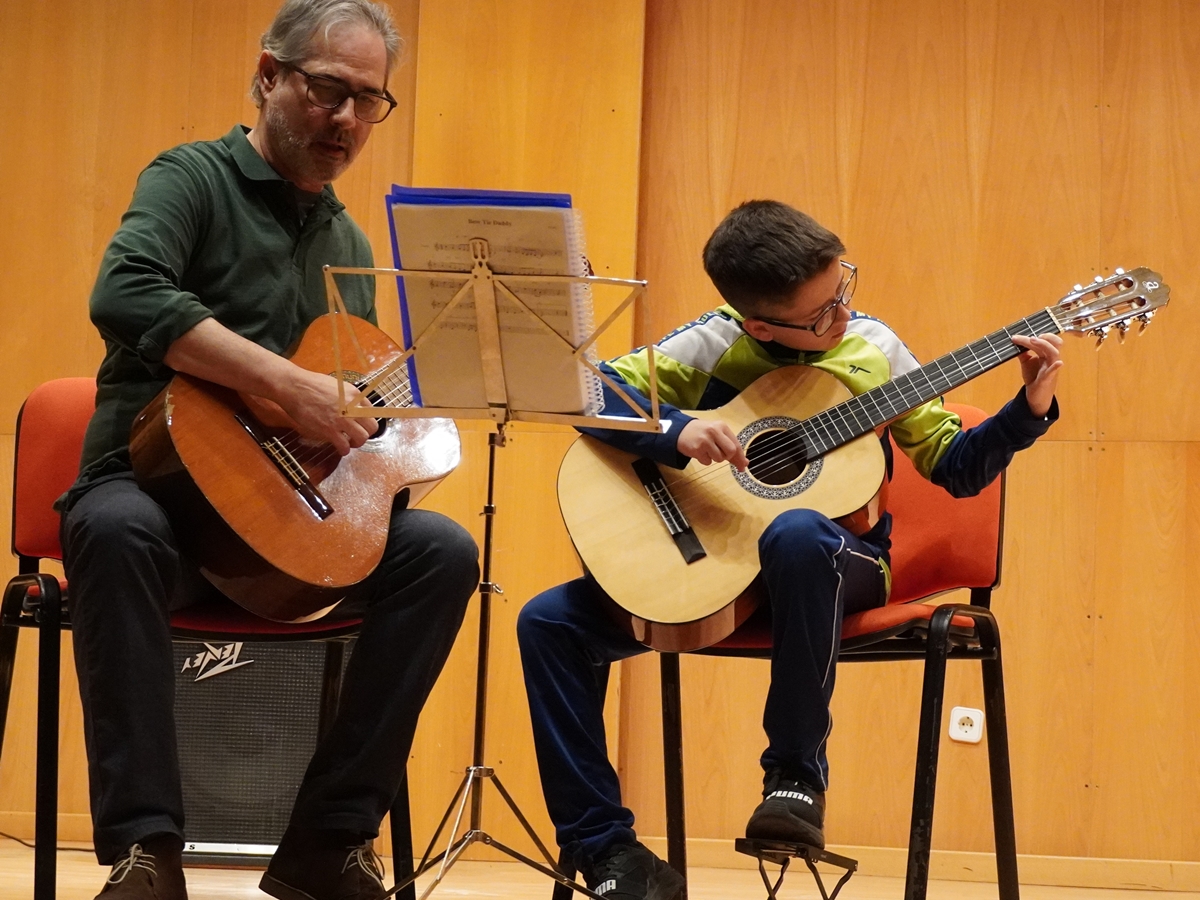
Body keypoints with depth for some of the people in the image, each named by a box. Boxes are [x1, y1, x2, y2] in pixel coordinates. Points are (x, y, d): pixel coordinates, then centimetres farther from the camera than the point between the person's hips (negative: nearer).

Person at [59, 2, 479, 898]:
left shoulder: (350, 243, 17)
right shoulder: (196, 178, -4)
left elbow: (367, 405, 24)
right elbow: (126, 296, -26)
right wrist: (293, 386, -27)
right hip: (158, 483, -6)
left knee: (442, 549, -18)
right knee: (117, 531, -39)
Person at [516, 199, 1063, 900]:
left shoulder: (871, 349, -1)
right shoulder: (715, 344, -5)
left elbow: (956, 468, 4)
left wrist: (1030, 410, -11)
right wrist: (676, 431, -29)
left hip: (840, 565, -2)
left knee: (798, 532, -40)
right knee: (551, 621, -14)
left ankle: (798, 770, -22)